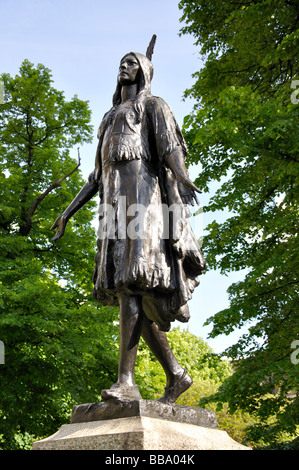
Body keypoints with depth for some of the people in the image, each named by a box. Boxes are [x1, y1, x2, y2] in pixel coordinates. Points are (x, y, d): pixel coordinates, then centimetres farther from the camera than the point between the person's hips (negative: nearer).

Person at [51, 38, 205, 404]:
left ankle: (126, 380, -31)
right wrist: (68, 213, 26)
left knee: (131, 279, -23)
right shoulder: (109, 119, 33)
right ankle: (175, 374, 2)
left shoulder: (153, 106, 13)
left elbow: (171, 147, -6)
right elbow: (97, 175, 31)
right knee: (124, 286, -3)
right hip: (115, 203, 7)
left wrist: (181, 176, -28)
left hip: (143, 195, -7)